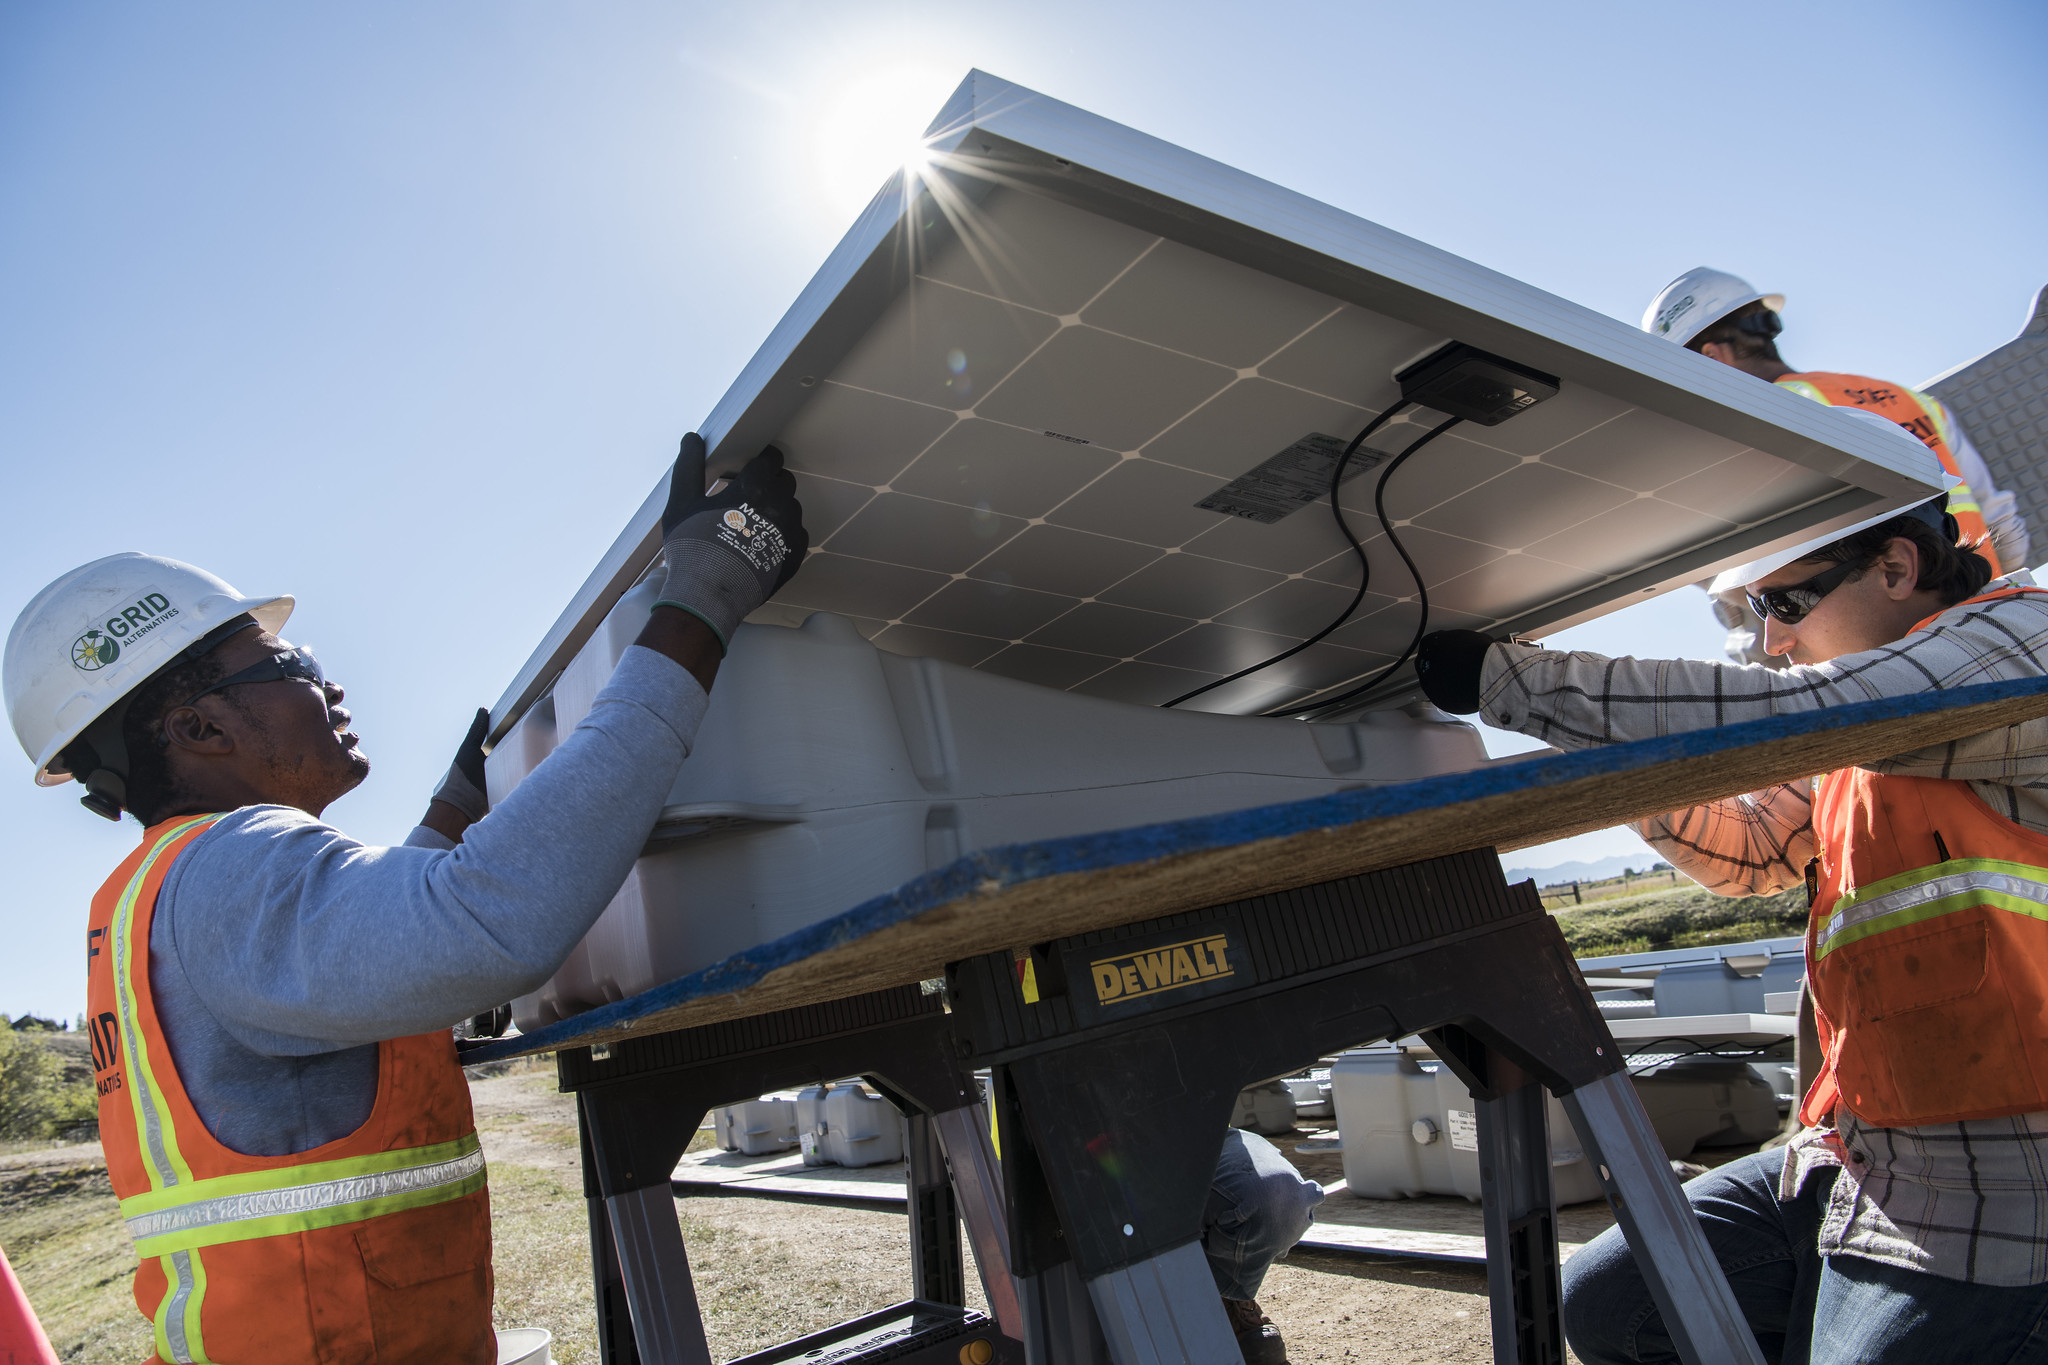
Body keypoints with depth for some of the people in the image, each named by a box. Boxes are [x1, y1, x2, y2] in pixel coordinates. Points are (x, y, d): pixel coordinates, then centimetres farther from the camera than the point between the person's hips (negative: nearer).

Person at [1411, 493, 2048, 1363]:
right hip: (1850, 1159, 9)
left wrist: (1504, 676, -24)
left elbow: (1776, 714, -27)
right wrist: (1616, 743, 1)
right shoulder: (1863, 721, 14)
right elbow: (1750, 849, 19)